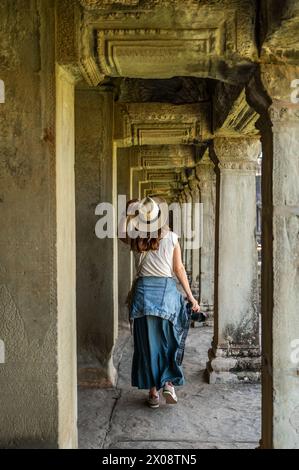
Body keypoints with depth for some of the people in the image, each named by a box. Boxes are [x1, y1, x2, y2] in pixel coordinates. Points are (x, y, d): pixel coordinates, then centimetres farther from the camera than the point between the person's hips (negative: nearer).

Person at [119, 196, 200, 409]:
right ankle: (168, 382, 4)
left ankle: (153, 391, 14)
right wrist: (190, 296, 6)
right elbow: (179, 269, -1)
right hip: (167, 290, -1)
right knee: (169, 341, 15)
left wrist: (128, 212, 18)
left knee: (147, 342, 9)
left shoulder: (135, 239, 0)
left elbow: (121, 232, 22)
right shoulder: (171, 238, -2)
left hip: (144, 291, 1)